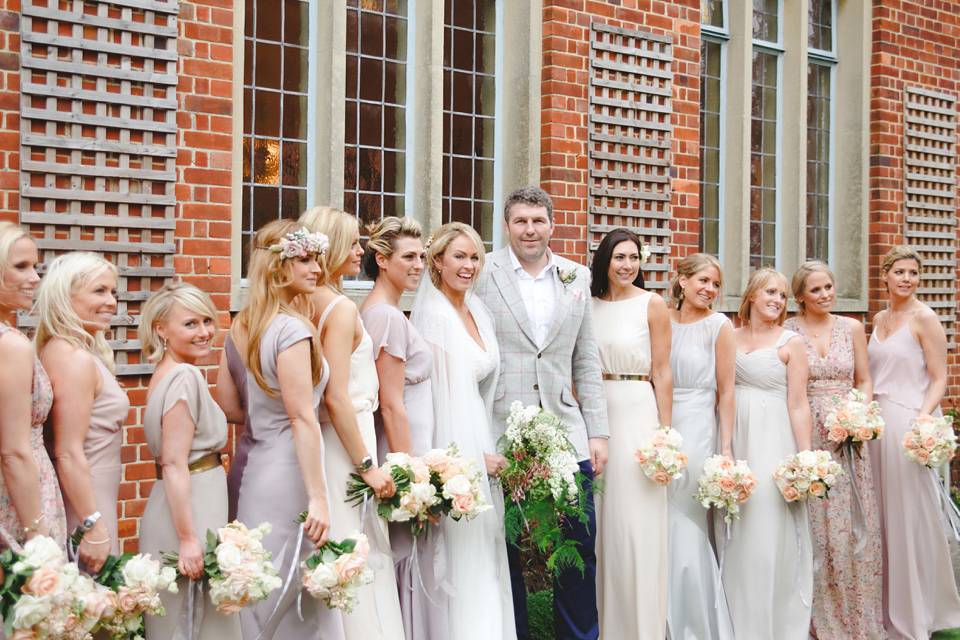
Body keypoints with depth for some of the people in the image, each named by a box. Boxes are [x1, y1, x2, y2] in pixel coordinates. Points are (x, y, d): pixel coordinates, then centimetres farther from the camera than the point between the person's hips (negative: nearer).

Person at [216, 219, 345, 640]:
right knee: (298, 606, 0)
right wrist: (318, 497, -19)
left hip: (254, 467, 9)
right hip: (287, 475, -9)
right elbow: (303, 419, -19)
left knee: (263, 597, 16)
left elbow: (228, 407, 15)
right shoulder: (292, 328, -16)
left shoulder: (242, 326, 10)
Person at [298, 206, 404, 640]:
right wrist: (367, 465, -16)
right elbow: (337, 397, -20)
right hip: (345, 442, -8)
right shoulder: (341, 308, -15)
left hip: (321, 438, 8)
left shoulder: (308, 304, 8)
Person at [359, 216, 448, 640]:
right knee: (412, 568, -2)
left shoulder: (376, 311, 13)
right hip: (404, 453, -10)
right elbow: (392, 406, -19)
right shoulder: (389, 317, -16)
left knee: (404, 570, 14)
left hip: (403, 455, 10)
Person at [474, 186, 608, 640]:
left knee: (578, 548, 5)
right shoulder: (482, 274, 0)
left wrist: (597, 431, 8)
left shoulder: (577, 278, 11)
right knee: (505, 553, 6)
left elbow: (586, 361, 13)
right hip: (499, 437, -3)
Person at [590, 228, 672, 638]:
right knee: (599, 518, 8)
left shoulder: (652, 305, -2)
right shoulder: (589, 304, 9)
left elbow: (663, 373, -4)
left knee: (636, 519, -3)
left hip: (637, 412, -4)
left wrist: (665, 431, -10)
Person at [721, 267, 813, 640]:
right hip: (734, 438, 3)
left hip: (773, 440, -3)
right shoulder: (729, 337, 10)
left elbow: (798, 405, -3)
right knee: (737, 535, 6)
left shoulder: (790, 342, 1)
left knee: (771, 533, -3)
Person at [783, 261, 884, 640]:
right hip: (804, 434, -2)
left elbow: (864, 381, 12)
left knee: (851, 521, 2)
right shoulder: (787, 331, 0)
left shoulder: (852, 328, 8)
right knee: (812, 521, 0)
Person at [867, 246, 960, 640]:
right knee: (882, 515, 9)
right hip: (875, 422, 7)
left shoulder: (924, 318, -6)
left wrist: (923, 417, -23)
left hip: (908, 423, -7)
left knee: (910, 515, -1)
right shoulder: (879, 319, 14)